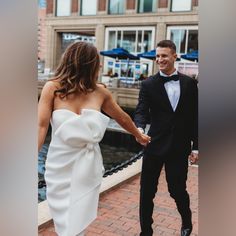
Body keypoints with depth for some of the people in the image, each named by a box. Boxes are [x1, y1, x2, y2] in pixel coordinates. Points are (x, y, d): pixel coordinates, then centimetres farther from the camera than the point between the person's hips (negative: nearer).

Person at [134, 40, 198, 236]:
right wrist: (140, 128, -32)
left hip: (179, 147, 1)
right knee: (147, 190, 5)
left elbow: (194, 117, 5)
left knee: (177, 189, 9)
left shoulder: (189, 83, 3)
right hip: (155, 146, 0)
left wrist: (195, 146, 4)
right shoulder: (149, 84, -1)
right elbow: (142, 111, -10)